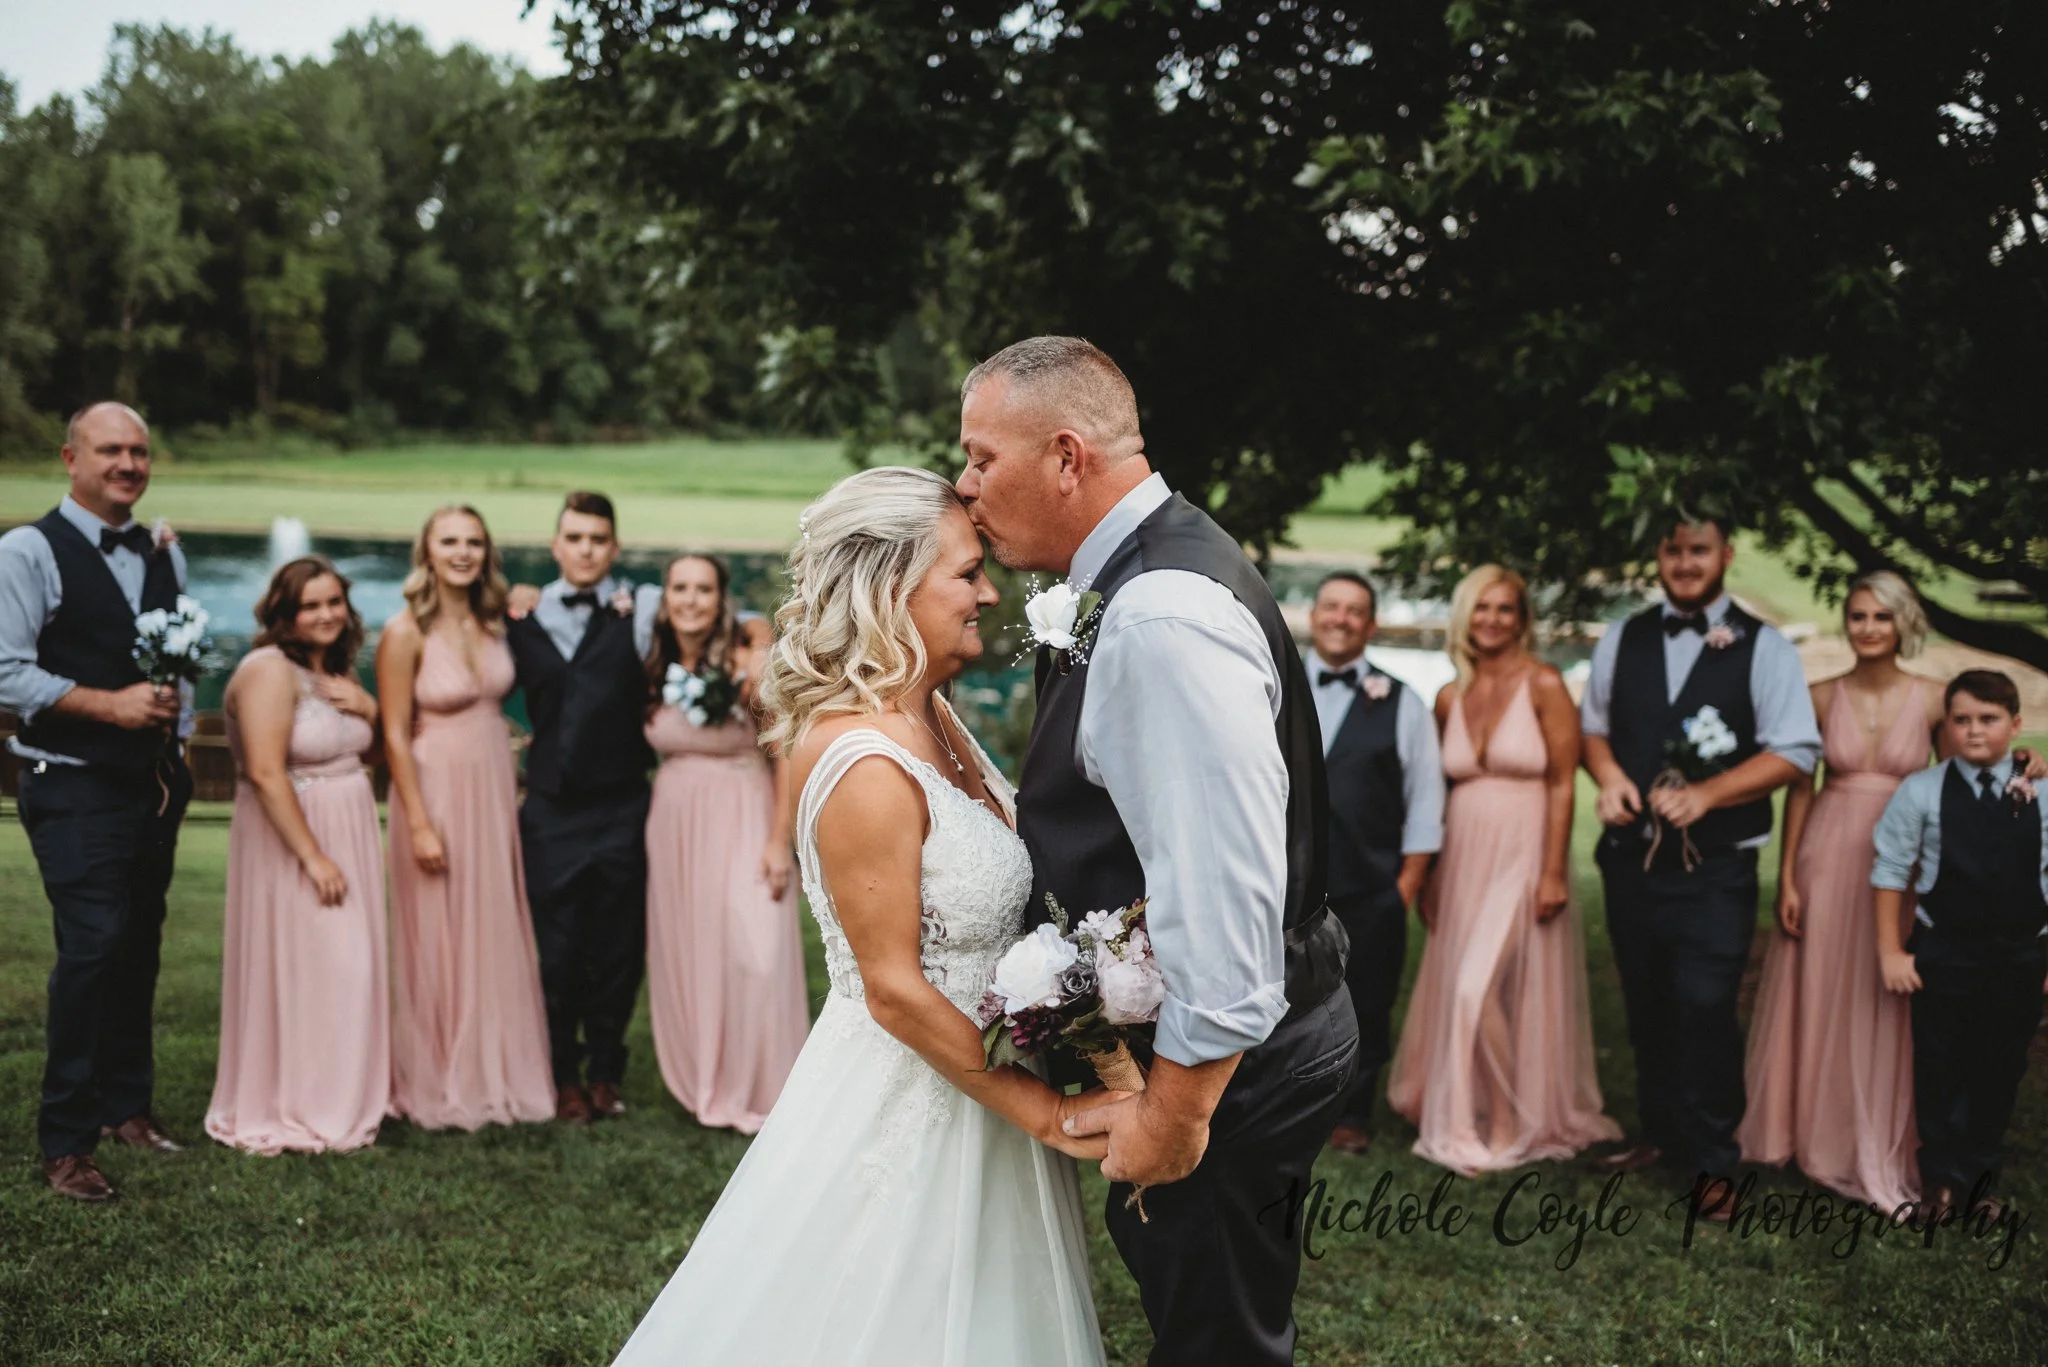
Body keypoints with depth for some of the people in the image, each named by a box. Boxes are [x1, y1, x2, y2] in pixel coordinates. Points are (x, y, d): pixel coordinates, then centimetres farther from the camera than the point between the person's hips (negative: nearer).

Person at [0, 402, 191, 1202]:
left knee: (140, 947, 12)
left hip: (154, 783, 6)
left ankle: (126, 1106, 26)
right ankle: (65, 1142, -4)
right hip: (75, 789, -6)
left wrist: (177, 733, 9)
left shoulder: (164, 556, 13)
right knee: (92, 946, -13)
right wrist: (109, 706, -19)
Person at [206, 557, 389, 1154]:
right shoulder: (270, 670, -16)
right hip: (289, 836, -8)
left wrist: (366, 709, 0)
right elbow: (265, 773, -22)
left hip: (349, 831, 8)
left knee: (346, 969, 11)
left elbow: (361, 746, 22)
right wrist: (313, 857, -22)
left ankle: (340, 1100, 22)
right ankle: (289, 1113, 9)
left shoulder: (335, 668, 10)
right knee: (295, 971, -2)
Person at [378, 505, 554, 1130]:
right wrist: (419, 823, -15)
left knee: (496, 936, 11)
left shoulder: (493, 621, 5)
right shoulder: (406, 632, -12)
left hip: (495, 790, 6)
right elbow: (395, 735, -13)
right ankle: (439, 1087, 17)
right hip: (437, 791, -6)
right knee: (439, 942, 3)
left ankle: (498, 1073, 24)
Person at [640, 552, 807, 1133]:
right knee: (683, 955, 8)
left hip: (740, 826, -5)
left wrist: (779, 841, -13)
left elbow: (786, 755, -10)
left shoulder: (750, 665, -11)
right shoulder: (656, 670, 4)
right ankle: (701, 1084, 21)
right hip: (673, 826, 5)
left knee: (749, 953, -9)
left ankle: (752, 1092, 5)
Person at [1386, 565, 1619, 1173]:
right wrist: (1429, 877, 11)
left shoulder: (1544, 686, -7)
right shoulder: (1450, 698, 8)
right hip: (1464, 859, 5)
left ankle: (1507, 1127, 4)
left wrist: (1554, 872, -14)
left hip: (1523, 857, -5)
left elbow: (1562, 784, -9)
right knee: (1454, 993, 8)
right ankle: (1460, 1118, 25)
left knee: (1479, 992, -11)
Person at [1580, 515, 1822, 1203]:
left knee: (1706, 1011, -8)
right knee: (1646, 1007, 15)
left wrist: (1705, 794, -19)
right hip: (1632, 856, 4)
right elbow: (1594, 726, 17)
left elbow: (1795, 751, -8)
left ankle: (1709, 1161, 5)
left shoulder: (1763, 649, -3)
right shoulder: (1621, 641, 9)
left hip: (1716, 867, -4)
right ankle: (1659, 1131, 32)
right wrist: (1609, 776, -6)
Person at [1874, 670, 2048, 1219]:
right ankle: (1942, 1179, 20)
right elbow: (1890, 871, -2)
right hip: (1941, 956, -2)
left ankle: (1979, 1181, 26)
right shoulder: (1921, 792, -7)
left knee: (1998, 1072, 11)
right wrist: (1890, 951, -3)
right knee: (1940, 1071, 6)